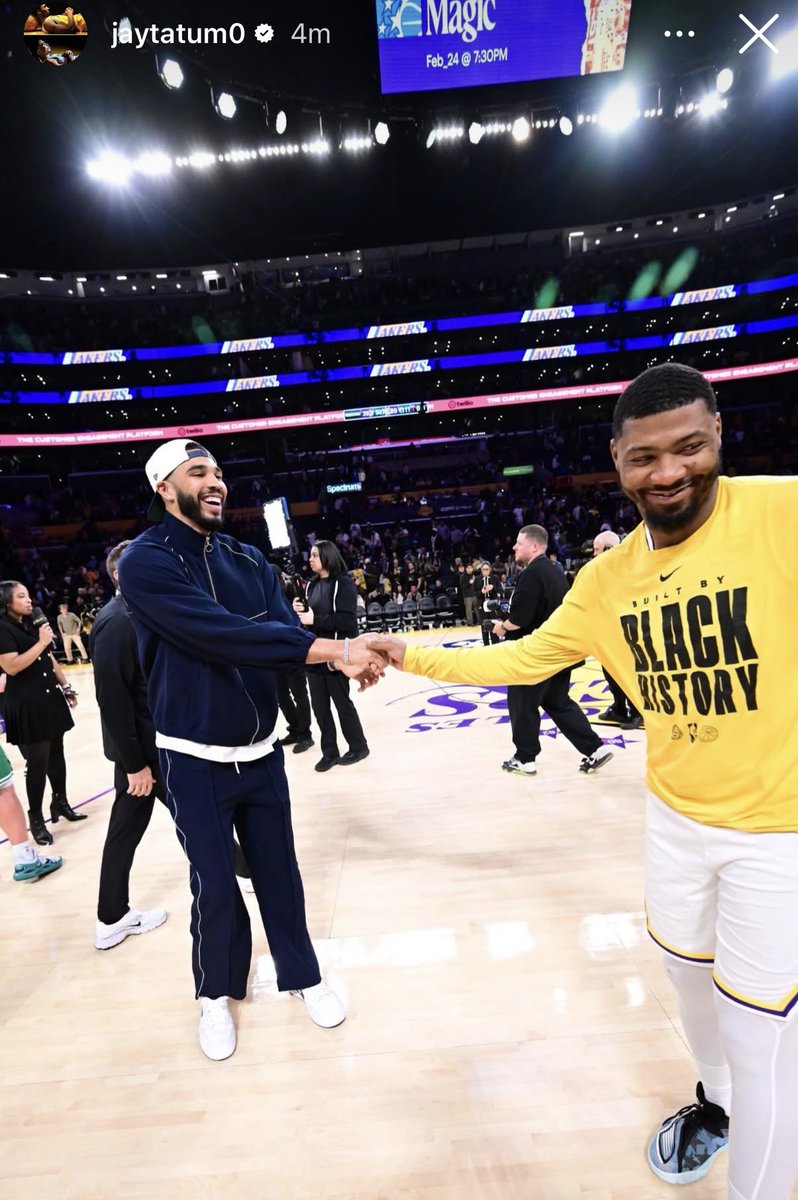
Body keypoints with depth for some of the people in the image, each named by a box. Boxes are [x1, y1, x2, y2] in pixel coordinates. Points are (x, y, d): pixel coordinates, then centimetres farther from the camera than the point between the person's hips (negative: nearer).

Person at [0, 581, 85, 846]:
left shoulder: (33, 625, 13)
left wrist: (66, 686, 15)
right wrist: (41, 642, -19)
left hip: (50, 698, 7)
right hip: (25, 705, -7)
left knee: (56, 755, 14)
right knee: (37, 762, -1)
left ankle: (60, 803, 30)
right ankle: (36, 820, 13)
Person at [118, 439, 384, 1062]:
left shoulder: (249, 559, 2)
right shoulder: (146, 561, -15)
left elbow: (284, 631, -8)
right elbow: (224, 635, -30)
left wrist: (340, 655, -31)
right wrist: (334, 649, -35)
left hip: (262, 749, 4)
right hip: (196, 759, -4)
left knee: (279, 871, 15)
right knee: (214, 885, 9)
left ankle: (302, 975, 39)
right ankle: (216, 993, 38)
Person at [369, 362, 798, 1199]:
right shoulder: (607, 577, -4)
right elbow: (523, 661, 2)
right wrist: (411, 657, -1)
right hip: (675, 817, 5)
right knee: (688, 971, 26)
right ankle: (715, 1104, 59)